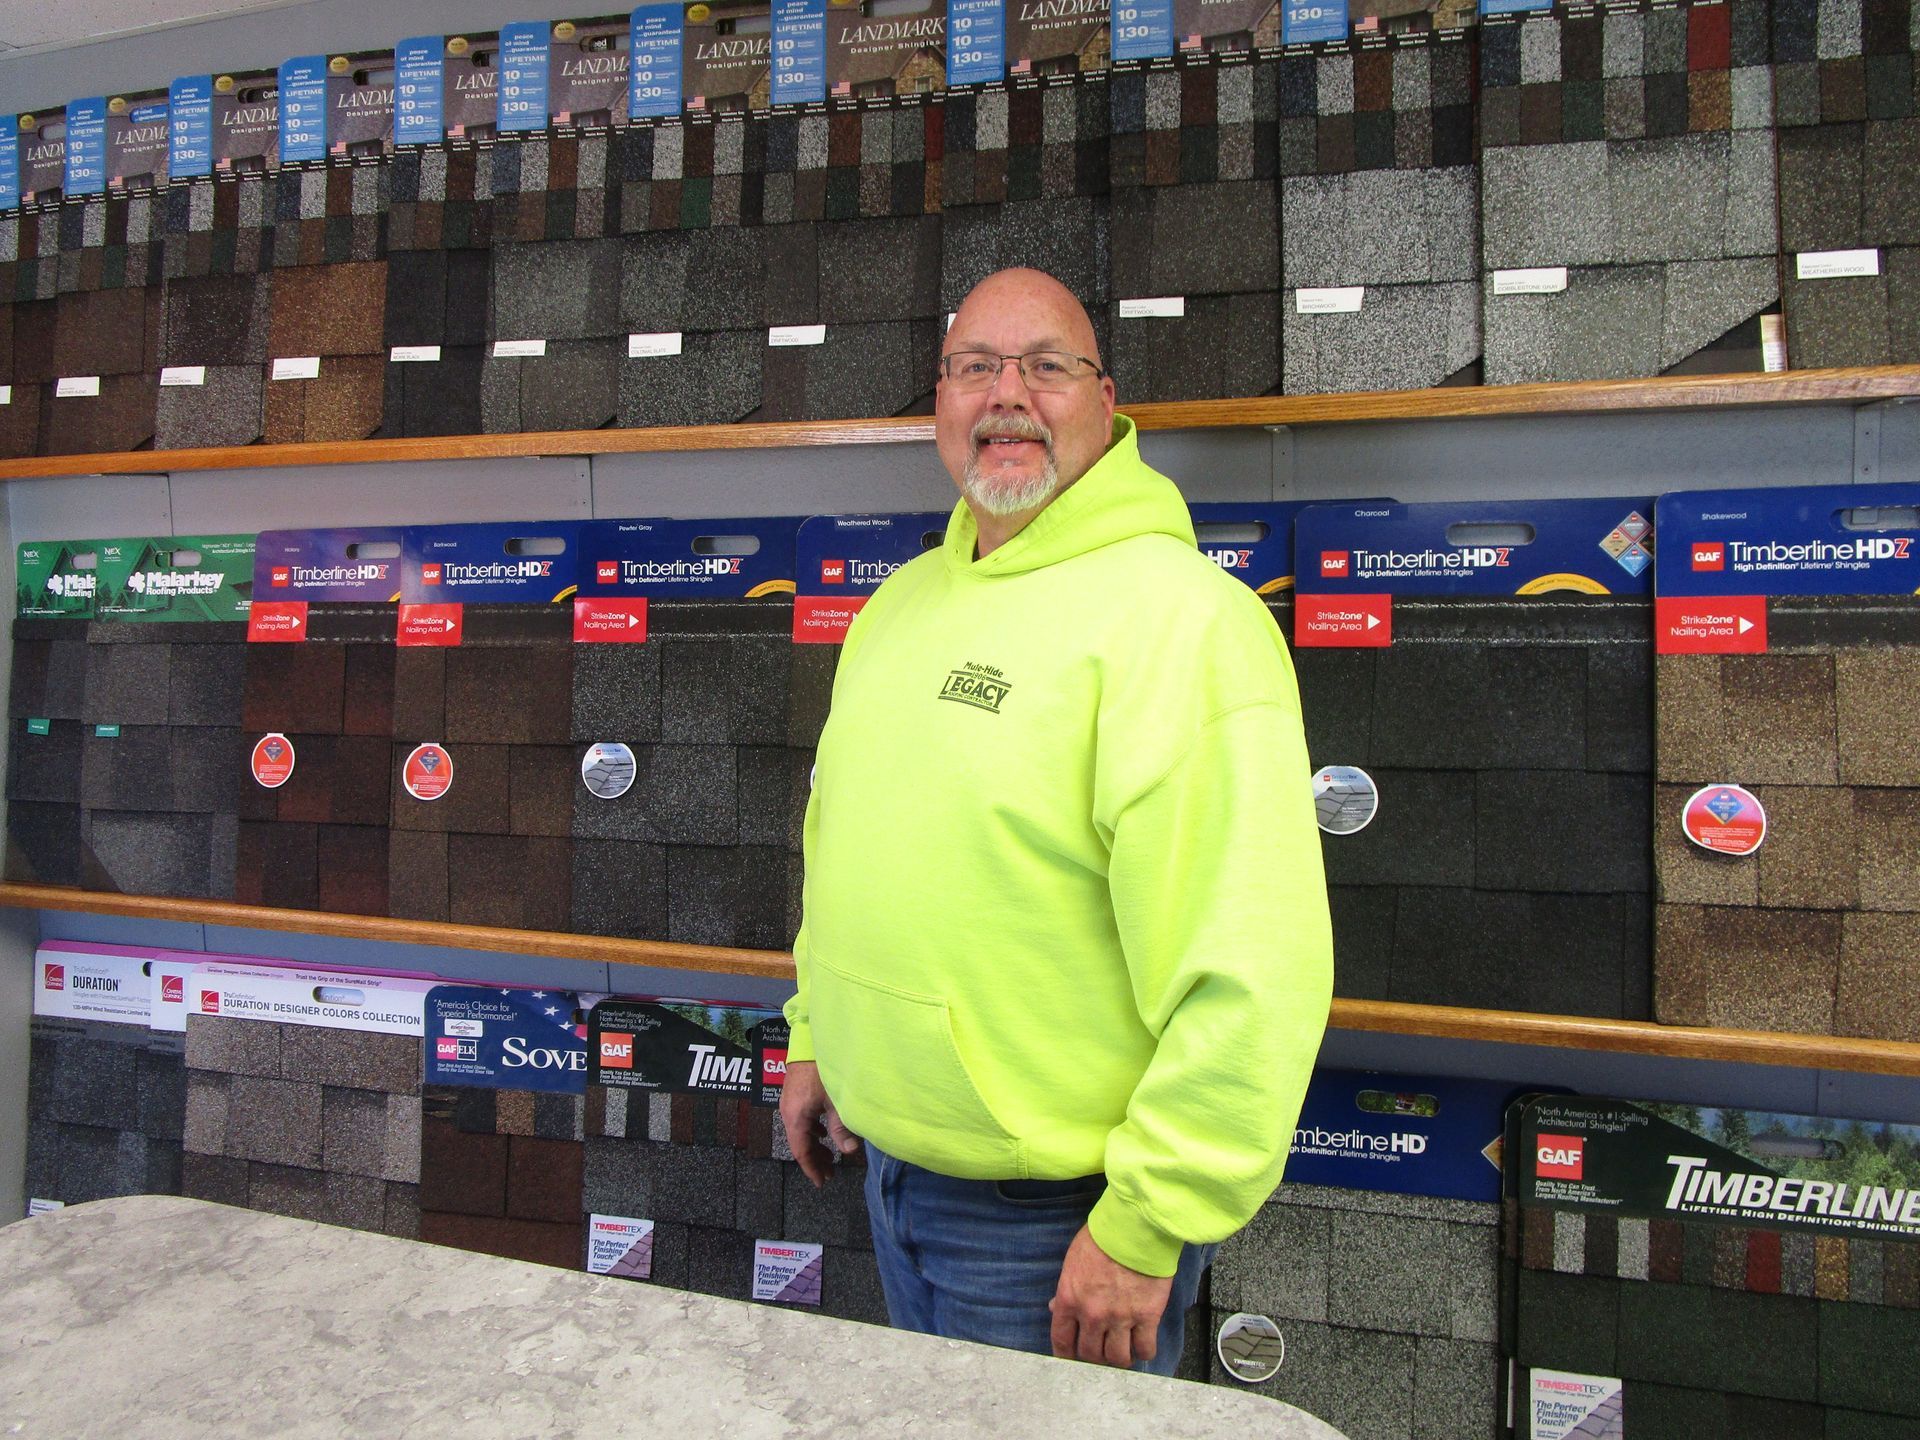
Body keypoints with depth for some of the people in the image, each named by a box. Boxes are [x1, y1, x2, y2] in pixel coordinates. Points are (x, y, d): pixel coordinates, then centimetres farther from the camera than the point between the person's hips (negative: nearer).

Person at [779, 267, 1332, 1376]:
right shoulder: (905, 599, 6)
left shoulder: (1181, 616, -21)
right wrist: (815, 1040, 18)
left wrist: (1146, 1230, -22)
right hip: (896, 1166, 8)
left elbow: (1249, 973, -26)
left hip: (1060, 1214, -8)